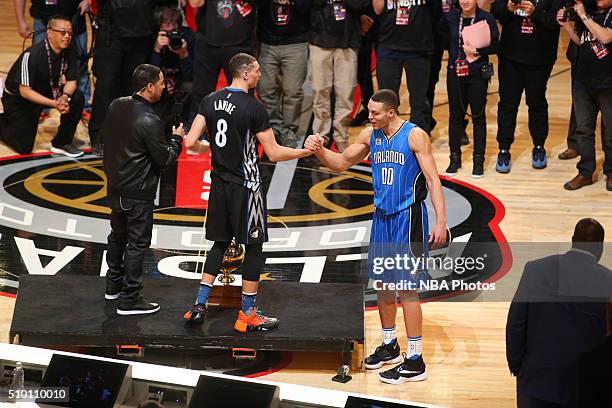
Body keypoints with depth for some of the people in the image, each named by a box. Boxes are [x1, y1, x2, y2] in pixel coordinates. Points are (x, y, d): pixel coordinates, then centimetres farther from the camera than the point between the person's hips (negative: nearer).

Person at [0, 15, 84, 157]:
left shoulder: (69, 52, -15)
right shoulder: (32, 55, -32)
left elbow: (71, 81, -5)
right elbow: (25, 91, -30)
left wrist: (65, 96, -29)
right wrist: (54, 103, -38)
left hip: (48, 91, 5)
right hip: (18, 98, -5)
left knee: (77, 97, -21)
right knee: (24, 147, -6)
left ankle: (62, 143, -5)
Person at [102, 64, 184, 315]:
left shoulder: (116, 106, -1)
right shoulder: (149, 121, -25)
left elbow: (104, 135, 15)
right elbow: (165, 159, -17)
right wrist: (176, 139, 0)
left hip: (115, 187, 8)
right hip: (138, 193, -8)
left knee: (118, 236, 23)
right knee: (137, 243, 2)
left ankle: (113, 285, 36)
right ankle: (129, 299, 6)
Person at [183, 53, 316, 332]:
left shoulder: (210, 101, 1)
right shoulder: (254, 107, -16)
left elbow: (191, 143, -1)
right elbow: (274, 154, -14)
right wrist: (306, 152, -1)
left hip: (219, 182, 6)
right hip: (245, 186, -6)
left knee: (220, 242, 18)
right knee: (253, 247, 5)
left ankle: (199, 306, 14)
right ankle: (247, 316, 10)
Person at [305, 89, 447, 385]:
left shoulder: (415, 136, -14)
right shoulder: (370, 135, 5)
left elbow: (432, 179, -14)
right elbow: (341, 163, 15)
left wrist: (441, 221, -20)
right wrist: (319, 151, -5)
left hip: (408, 218, -7)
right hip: (382, 216, 7)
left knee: (407, 288, -7)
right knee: (383, 283, 15)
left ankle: (415, 362, -3)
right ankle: (389, 346, 32)